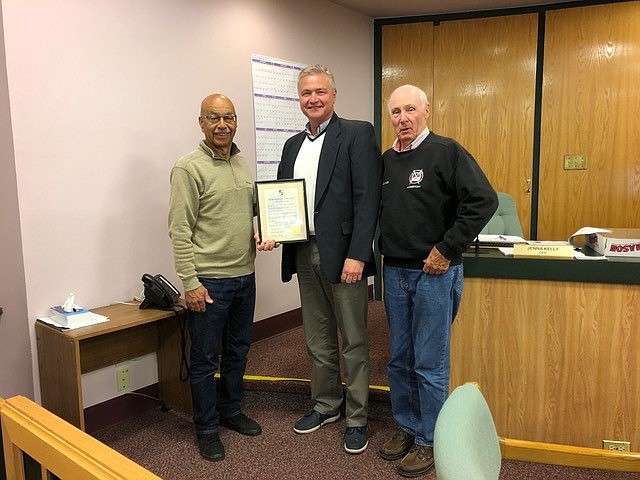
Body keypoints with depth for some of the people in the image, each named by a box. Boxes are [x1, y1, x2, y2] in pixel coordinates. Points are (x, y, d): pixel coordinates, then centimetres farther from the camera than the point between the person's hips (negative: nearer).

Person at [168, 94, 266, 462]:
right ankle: (207, 428, 25)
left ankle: (231, 410, 38)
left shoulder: (243, 165, 10)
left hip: (245, 276, 7)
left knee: (238, 350, 19)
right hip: (208, 280, -7)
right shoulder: (189, 168, -11)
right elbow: (180, 231, -14)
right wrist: (191, 283, -17)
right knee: (205, 359, 7)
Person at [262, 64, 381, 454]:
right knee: (318, 341, 17)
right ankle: (326, 406, 34)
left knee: (353, 342, 5)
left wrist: (357, 255, -19)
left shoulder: (357, 134, -5)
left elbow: (367, 198, -13)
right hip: (305, 256, 6)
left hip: (343, 254, -6)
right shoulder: (293, 145, 15)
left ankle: (356, 418, 21)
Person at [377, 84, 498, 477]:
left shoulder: (446, 151, -9)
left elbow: (484, 201, -17)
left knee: (430, 364, 3)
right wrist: (382, 246, 9)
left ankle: (429, 440, 19)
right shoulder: (387, 160, 10)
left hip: (434, 273, -6)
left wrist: (446, 250, -17)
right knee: (400, 359, 15)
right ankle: (406, 427, 32)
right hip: (394, 271, 6)